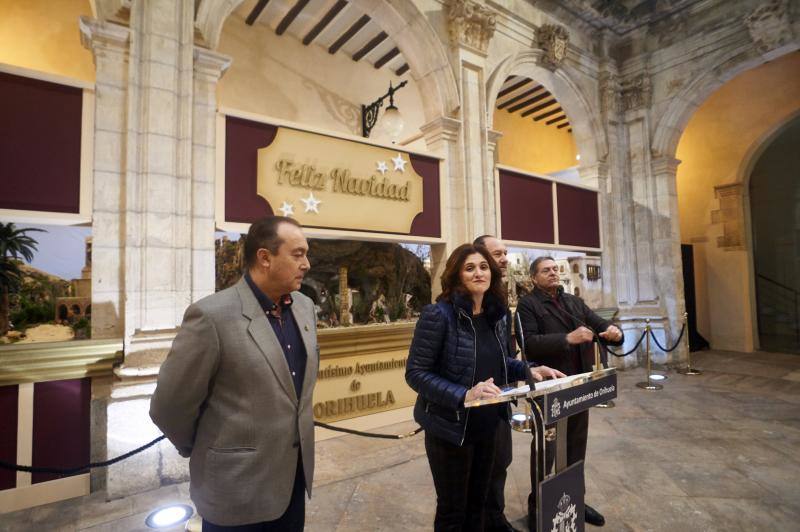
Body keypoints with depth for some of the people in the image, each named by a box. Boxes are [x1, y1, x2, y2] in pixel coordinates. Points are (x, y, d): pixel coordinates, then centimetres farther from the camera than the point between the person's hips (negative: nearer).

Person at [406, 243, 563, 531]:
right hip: (450, 428, -6)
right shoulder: (438, 314, -21)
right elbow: (415, 373, -21)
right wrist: (463, 395, -31)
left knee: (477, 502, 24)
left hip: (487, 425, 7)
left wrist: (528, 370, -3)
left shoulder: (495, 314, 1)